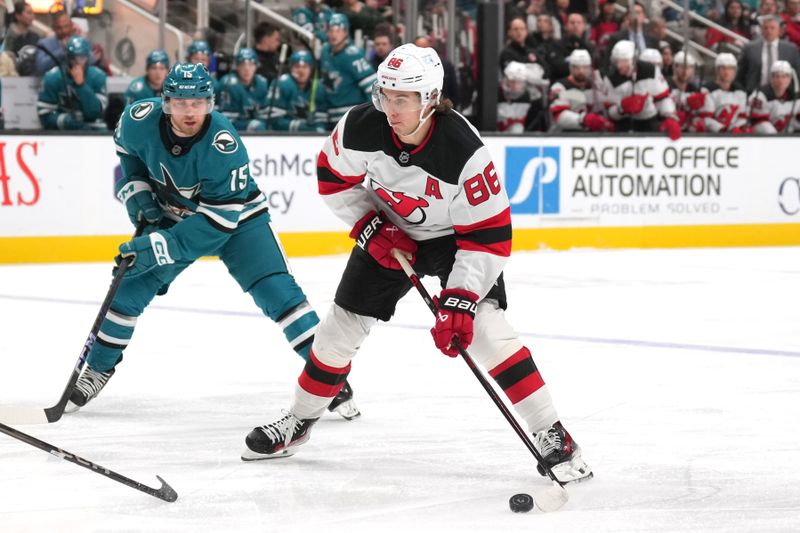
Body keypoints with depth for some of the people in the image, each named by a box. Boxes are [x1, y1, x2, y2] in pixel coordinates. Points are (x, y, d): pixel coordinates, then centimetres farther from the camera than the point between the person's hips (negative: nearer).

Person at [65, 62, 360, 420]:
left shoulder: (224, 145, -35)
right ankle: (97, 370, 17)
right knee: (128, 289, -3)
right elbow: (127, 149, 4)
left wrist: (163, 244, -39)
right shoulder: (140, 120, -23)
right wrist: (138, 193, -6)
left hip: (235, 218, -4)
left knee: (275, 290, -17)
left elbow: (220, 217, -34)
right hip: (169, 215, 4)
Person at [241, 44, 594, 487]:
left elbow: (489, 236, -30)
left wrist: (459, 299, -36)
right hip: (390, 232, 4)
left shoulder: (464, 152, -35)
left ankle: (551, 436, -18)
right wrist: (369, 225, -15)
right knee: (342, 325, 6)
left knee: (483, 327, -22)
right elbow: (334, 178, -3)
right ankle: (299, 421, 28)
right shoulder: (360, 129, -25)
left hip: (456, 236, -4)